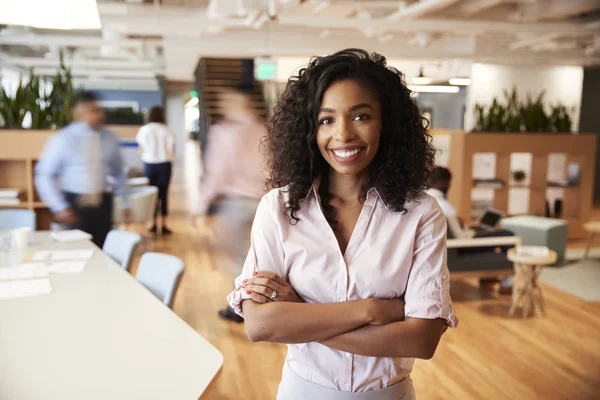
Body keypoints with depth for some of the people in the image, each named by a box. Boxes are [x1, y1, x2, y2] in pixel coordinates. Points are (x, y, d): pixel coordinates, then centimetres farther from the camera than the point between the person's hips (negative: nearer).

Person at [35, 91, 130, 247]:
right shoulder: (63, 139, -8)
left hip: (103, 203, 3)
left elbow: (119, 173, 14)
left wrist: (124, 203, 12)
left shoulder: (110, 138, 3)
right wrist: (59, 207, -11)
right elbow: (44, 175, -5)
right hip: (75, 204, -3)